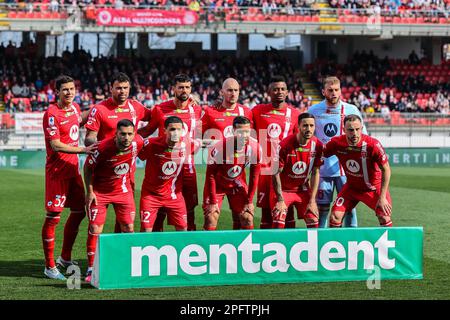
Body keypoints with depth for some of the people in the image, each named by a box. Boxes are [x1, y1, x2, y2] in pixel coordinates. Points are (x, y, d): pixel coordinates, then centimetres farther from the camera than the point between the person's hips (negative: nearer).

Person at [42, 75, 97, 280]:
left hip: (73, 168, 9)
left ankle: (65, 258, 30)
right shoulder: (51, 113, -16)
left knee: (78, 212, 14)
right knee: (53, 217, -5)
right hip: (57, 170, -8)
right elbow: (55, 145, -21)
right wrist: (83, 150, -25)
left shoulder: (75, 107, 9)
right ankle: (50, 266, 2)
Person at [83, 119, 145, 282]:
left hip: (123, 189, 3)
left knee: (128, 229, 2)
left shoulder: (138, 142, -18)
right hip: (100, 191, -3)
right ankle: (91, 269, 5)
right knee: (95, 229, -5)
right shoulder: (103, 147, -28)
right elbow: (88, 167, -12)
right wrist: (90, 192, -12)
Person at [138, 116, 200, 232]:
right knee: (146, 229, -4)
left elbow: (199, 144, 11)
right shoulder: (151, 144, -21)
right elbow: (138, 154, -3)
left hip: (174, 194, 3)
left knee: (183, 229, 6)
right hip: (151, 193, -2)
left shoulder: (188, 144, -13)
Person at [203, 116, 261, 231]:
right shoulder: (219, 148, -30)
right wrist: (213, 202, -16)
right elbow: (210, 175, -18)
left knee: (247, 220, 0)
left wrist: (249, 201, -3)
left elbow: (254, 176, -5)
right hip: (217, 184, -3)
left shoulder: (255, 148, -19)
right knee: (210, 222, -11)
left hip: (238, 184, 3)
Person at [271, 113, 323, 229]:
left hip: (303, 190, 4)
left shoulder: (317, 146, -11)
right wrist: (280, 200, -17)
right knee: (278, 223, -18)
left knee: (314, 223, -4)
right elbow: (276, 173, -16)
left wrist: (312, 200, -6)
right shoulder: (285, 145, -23)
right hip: (284, 189, -4)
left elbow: (315, 173, -3)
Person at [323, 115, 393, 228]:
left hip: (374, 187, -3)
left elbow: (386, 170, -19)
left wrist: (382, 197, -19)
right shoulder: (337, 143, -19)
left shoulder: (373, 145, -28)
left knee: (384, 219, -14)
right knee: (335, 217, -8)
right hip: (351, 187, 3)